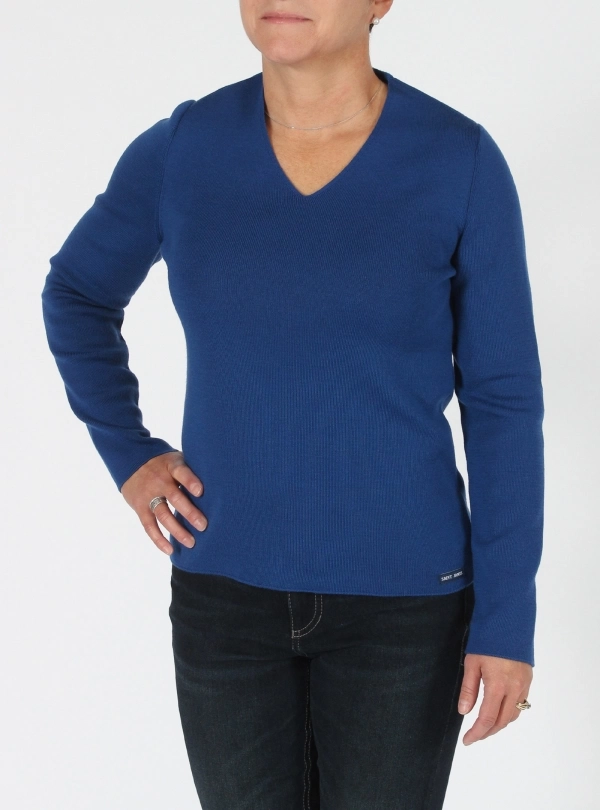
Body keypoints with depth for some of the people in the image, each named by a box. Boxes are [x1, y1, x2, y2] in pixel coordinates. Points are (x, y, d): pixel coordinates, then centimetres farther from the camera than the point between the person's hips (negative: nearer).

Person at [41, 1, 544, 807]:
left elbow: (503, 399, -7)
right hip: (230, 583, 2)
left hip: (398, 589, -2)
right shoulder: (184, 147, -5)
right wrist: (128, 456, 1)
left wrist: (508, 617, -9)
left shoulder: (463, 160, -12)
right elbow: (77, 292, 13)